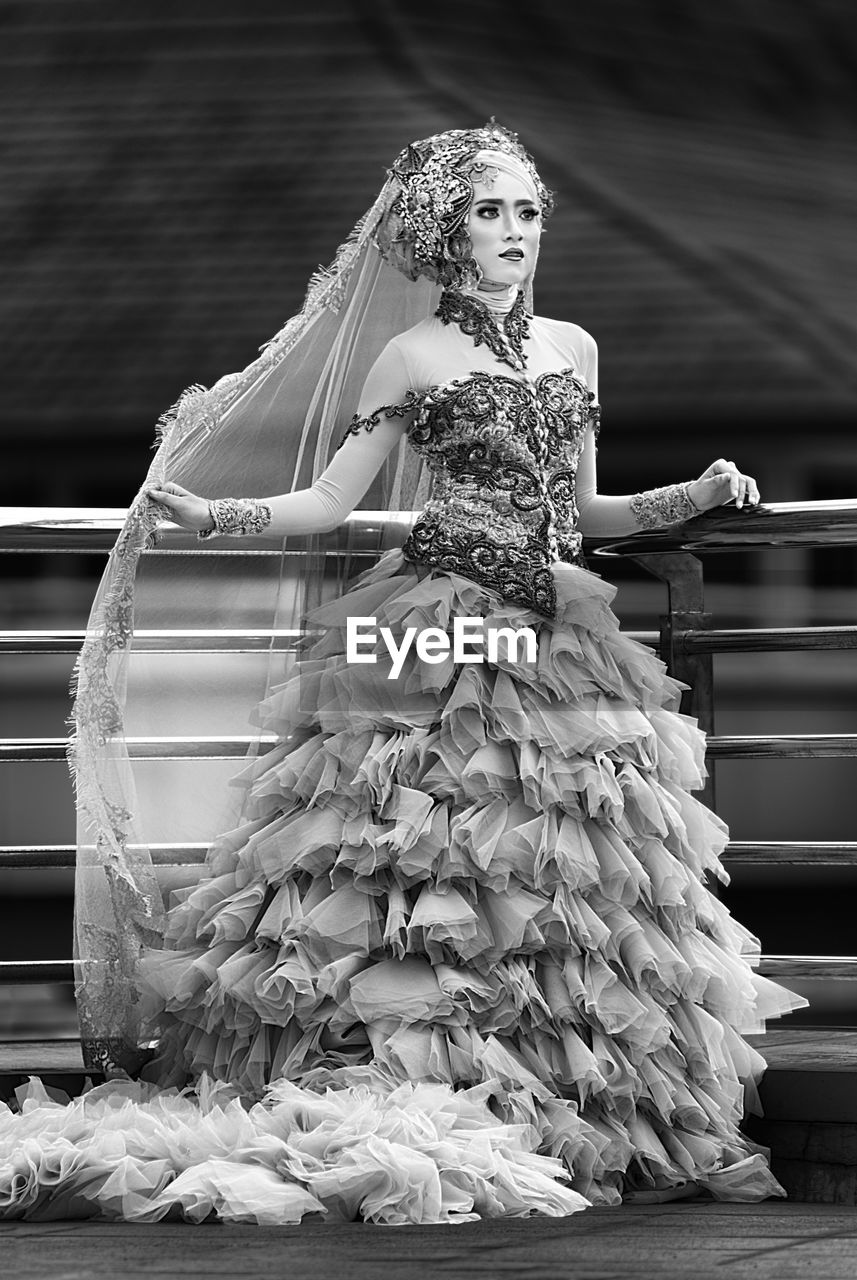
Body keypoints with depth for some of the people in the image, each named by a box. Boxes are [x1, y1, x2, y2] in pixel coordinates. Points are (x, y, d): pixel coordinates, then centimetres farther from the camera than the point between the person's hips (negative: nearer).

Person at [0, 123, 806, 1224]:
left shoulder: (573, 349, 16)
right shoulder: (409, 356, 2)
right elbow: (329, 502, 1)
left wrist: (698, 496, 13)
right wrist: (207, 516, -11)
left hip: (557, 630, 5)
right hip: (437, 627, -5)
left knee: (568, 873, 0)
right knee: (422, 876, -10)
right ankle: (402, 1101, -7)